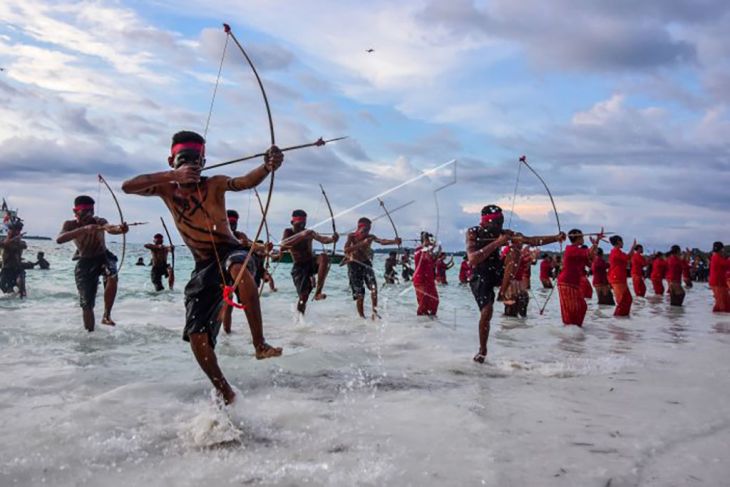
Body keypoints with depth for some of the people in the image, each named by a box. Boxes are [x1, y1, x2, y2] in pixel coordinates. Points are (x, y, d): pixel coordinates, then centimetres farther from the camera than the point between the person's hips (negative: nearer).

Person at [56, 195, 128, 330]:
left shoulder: (98, 221, -14)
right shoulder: (70, 225, -11)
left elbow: (110, 229, -36)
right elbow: (59, 239, -31)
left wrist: (120, 229, -62)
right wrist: (84, 229, -44)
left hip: (103, 257, -1)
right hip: (85, 262, 1)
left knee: (112, 278, -35)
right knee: (87, 304, -2)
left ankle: (106, 315, -22)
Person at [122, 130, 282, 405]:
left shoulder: (214, 184, -4)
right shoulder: (167, 189, 6)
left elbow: (244, 182, -25)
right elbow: (128, 187, -11)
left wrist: (267, 167, -48)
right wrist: (173, 175, -25)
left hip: (230, 253, -4)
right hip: (203, 267, 4)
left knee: (239, 267, -41)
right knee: (196, 335, -5)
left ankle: (260, 344, -40)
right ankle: (225, 394, 12)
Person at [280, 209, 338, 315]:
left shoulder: (309, 232, -2)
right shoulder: (288, 232, -5)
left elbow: (323, 239, -19)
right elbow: (283, 244, -27)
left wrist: (332, 238, -44)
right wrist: (301, 235, -41)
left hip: (311, 262, 1)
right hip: (299, 267, -1)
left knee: (324, 257, -32)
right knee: (303, 296, -10)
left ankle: (318, 292, -31)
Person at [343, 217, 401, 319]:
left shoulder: (370, 237, -3)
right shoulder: (352, 236, -10)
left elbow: (382, 241, -22)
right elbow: (346, 250, -27)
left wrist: (394, 241, -42)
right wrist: (361, 244, -36)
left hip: (366, 263, 3)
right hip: (354, 265, -3)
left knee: (374, 287, -15)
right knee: (359, 294, -4)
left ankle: (375, 311, -3)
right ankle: (362, 317, 6)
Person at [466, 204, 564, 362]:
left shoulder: (503, 233, -11)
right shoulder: (473, 233, -18)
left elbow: (530, 240, -17)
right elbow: (473, 259, -33)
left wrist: (556, 238, -29)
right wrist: (496, 243, -36)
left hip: (498, 273, 3)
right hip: (480, 277, -3)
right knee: (486, 311, -16)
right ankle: (482, 350, 8)